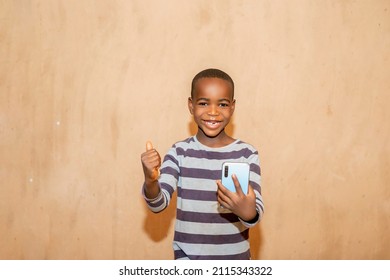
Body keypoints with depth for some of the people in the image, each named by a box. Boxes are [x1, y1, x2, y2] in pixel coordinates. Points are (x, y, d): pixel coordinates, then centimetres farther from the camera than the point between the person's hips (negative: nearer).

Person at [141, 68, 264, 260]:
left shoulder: (247, 154, -10)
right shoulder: (179, 152, -7)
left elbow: (256, 214, -16)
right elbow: (158, 204, -13)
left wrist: (247, 211, -40)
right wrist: (151, 181, -35)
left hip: (233, 259, 0)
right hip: (188, 258, 0)